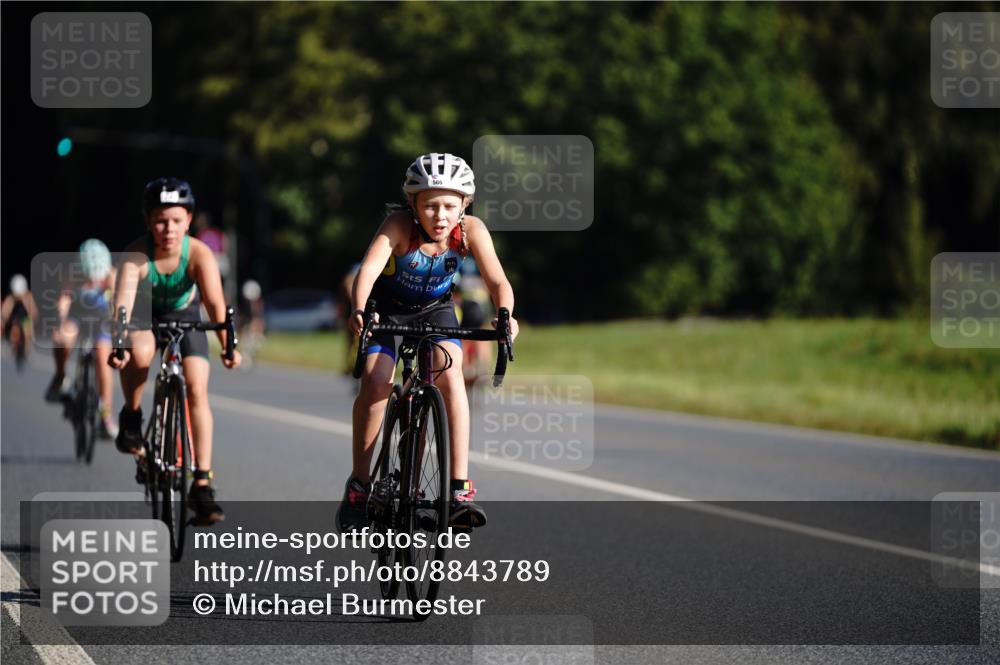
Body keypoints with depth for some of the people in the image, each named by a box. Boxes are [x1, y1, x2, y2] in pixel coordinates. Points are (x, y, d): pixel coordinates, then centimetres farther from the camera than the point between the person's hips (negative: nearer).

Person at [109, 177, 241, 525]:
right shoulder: (136, 255, -31)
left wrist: (228, 346, -53)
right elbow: (123, 300, -43)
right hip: (145, 315, -1)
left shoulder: (199, 254, -29)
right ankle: (131, 415, -5)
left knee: (197, 389, -15)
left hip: (184, 316, 1)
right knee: (140, 353, -35)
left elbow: (215, 303, -39)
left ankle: (202, 484, -12)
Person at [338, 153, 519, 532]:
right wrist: (358, 311, -65)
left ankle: (460, 487, -24)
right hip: (387, 305, -1)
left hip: (435, 308, 1)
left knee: (450, 374, -23)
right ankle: (359, 484, -2)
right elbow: (370, 267, -46)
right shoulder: (400, 225, -32)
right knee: (377, 380, -20)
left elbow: (497, 280, -31)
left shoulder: (471, 230, -25)